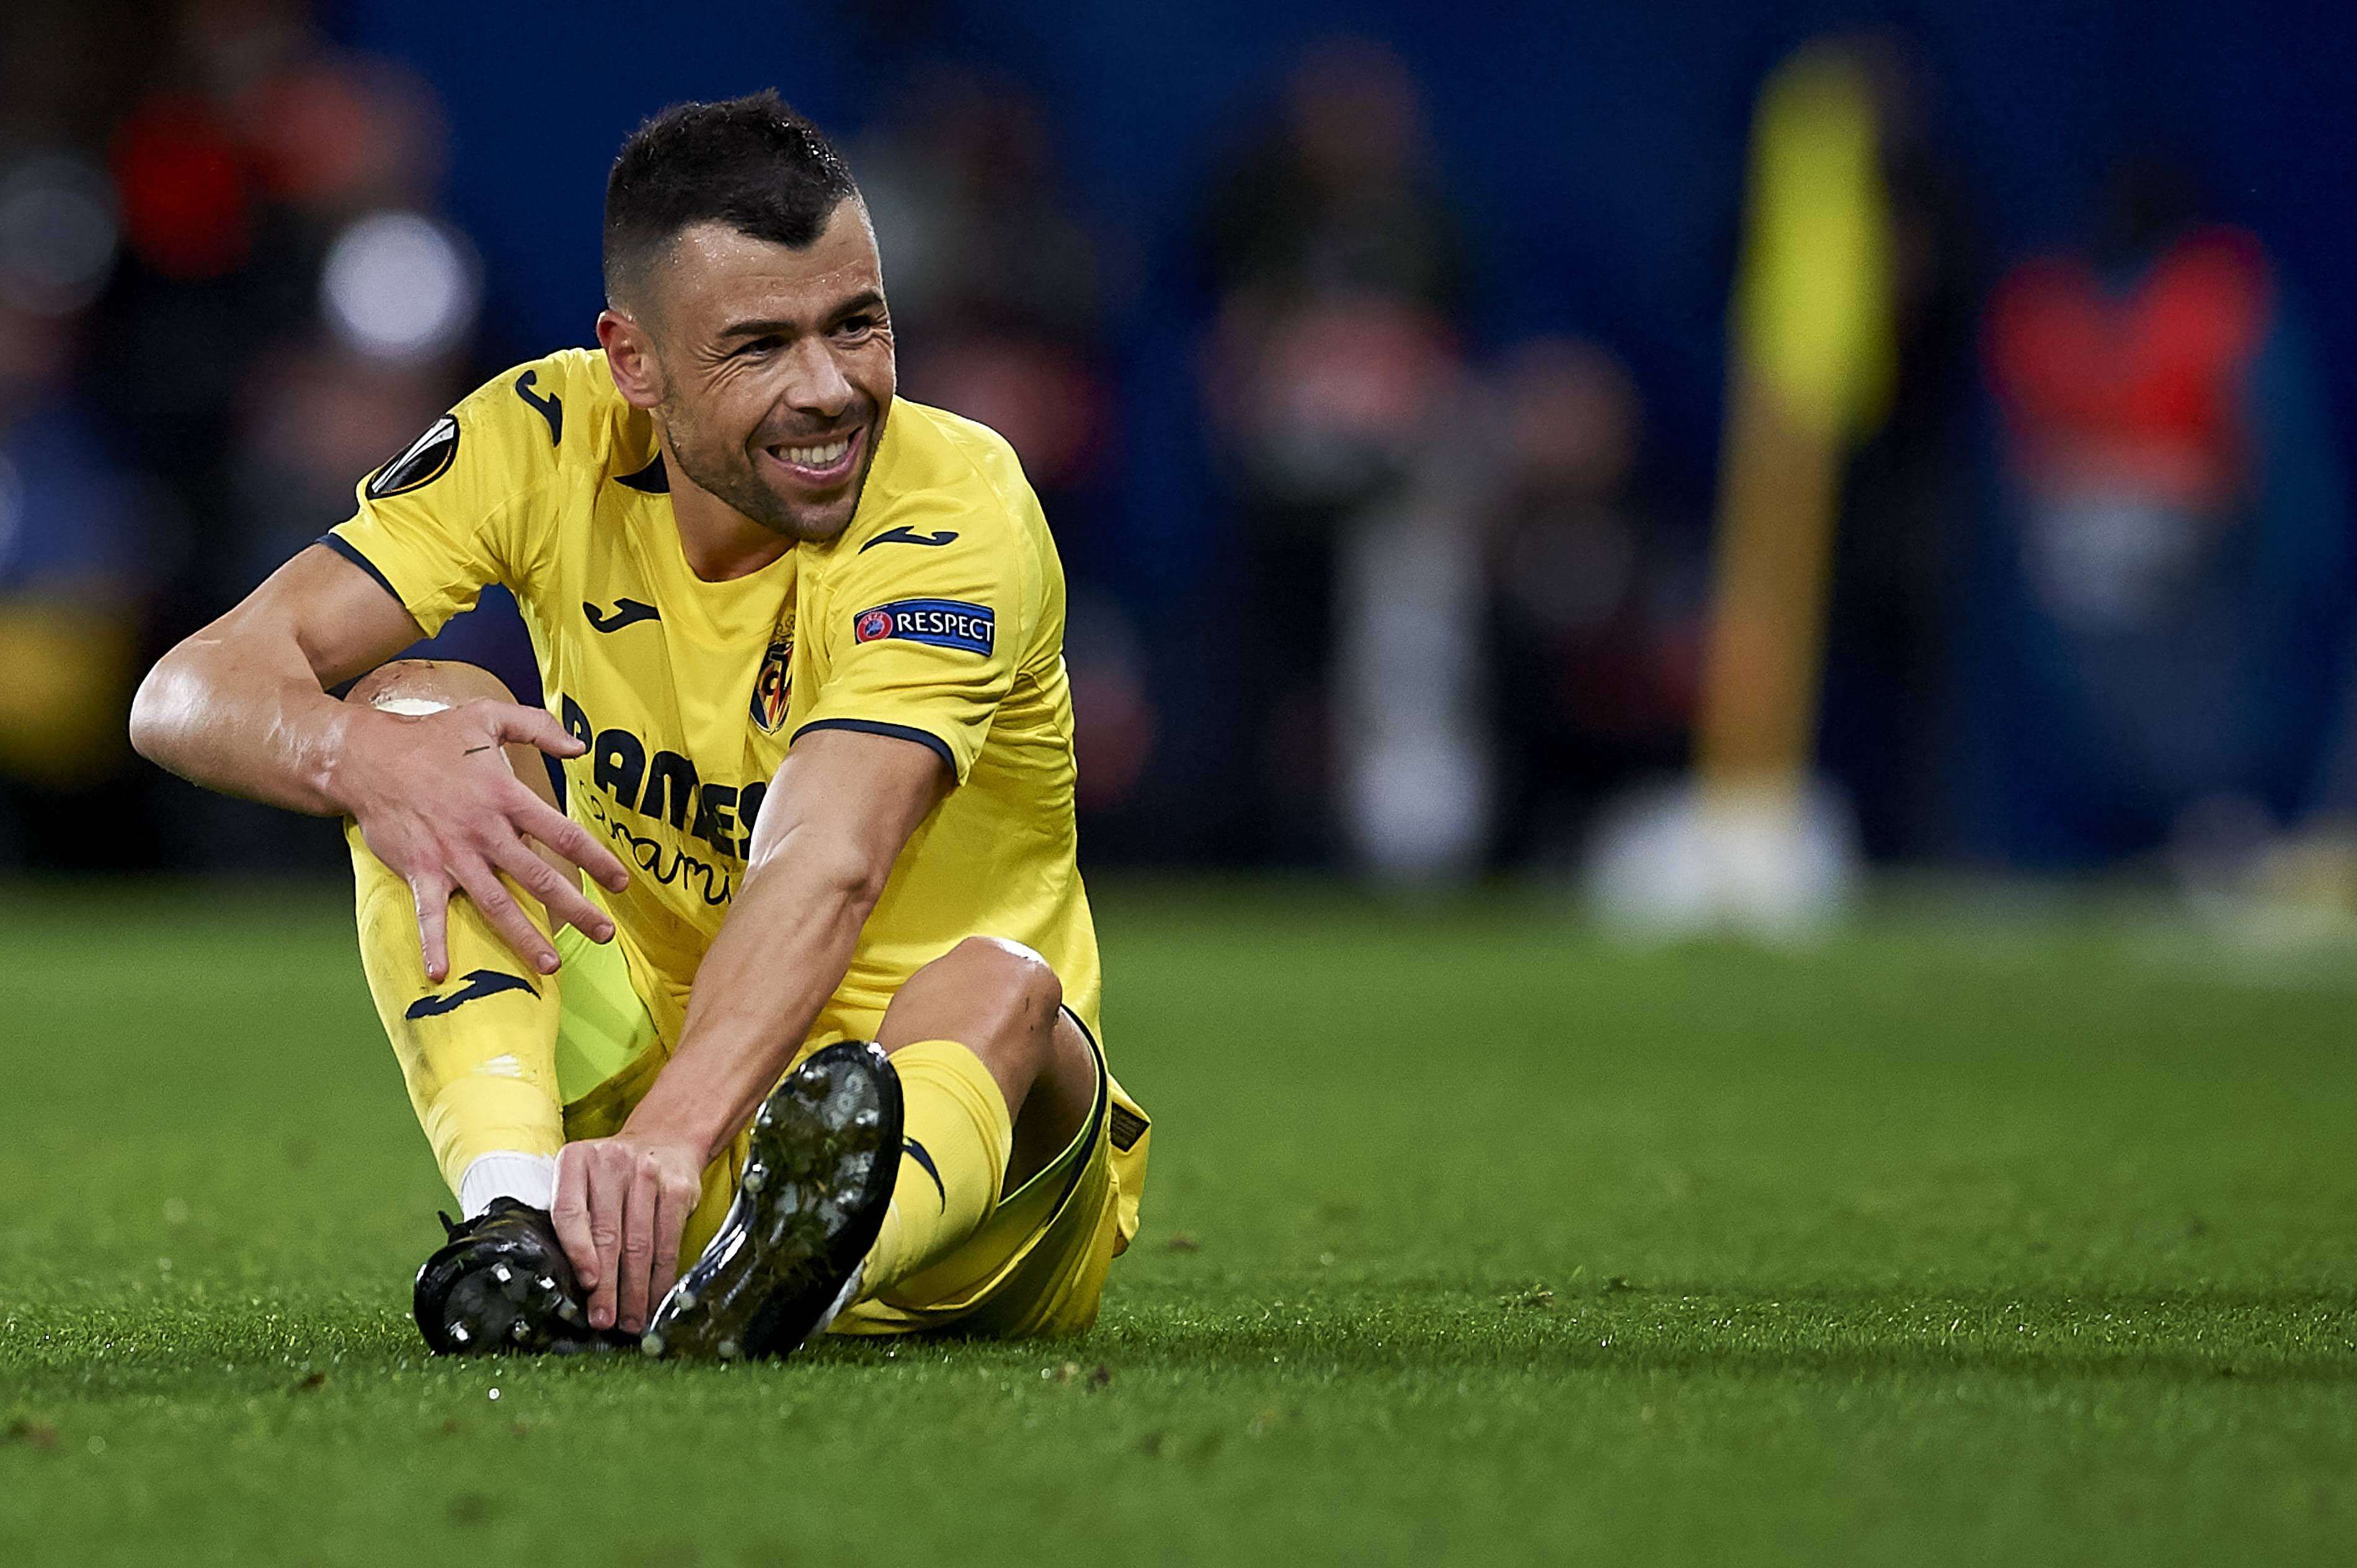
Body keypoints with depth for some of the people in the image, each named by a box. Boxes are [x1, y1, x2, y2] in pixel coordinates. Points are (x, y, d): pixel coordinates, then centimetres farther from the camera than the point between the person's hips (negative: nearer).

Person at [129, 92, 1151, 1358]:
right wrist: (363, 756, -39)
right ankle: (518, 1221, -40)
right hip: (636, 1058, 3)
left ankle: (784, 1273, -70)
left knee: (1001, 985, -36)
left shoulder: (957, 505, -19)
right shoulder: (547, 440, -7)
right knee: (421, 712, -17)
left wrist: (671, 1138, -54)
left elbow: (825, 866, -36)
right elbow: (194, 690, -14)